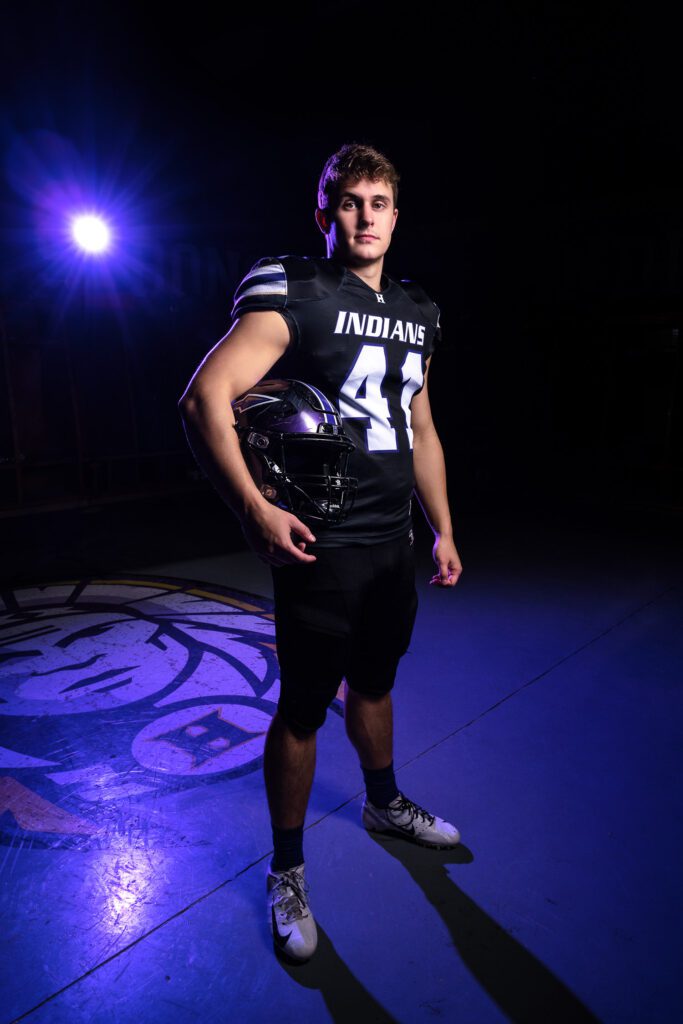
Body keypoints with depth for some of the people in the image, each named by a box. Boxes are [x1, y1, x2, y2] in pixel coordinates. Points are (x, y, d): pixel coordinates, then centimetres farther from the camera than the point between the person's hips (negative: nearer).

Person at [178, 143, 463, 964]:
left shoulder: (415, 313, 13)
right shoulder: (294, 296, -9)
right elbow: (205, 398, -20)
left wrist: (442, 530, 15)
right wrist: (255, 510, -25)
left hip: (394, 544, 7)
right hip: (321, 548, -6)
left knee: (374, 683, 24)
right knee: (303, 708, 5)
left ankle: (384, 805, 49)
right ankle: (287, 872, 28)